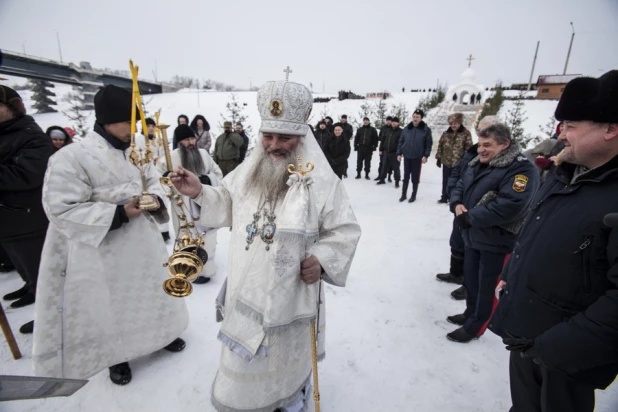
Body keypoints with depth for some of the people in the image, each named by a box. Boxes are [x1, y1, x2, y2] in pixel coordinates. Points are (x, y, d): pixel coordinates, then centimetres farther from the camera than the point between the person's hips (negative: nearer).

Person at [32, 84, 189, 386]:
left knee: (149, 290, 21)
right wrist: (118, 213, -26)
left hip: (142, 244, 5)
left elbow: (153, 181, 13)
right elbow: (61, 209, -19)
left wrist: (155, 199, -11)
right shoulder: (71, 157, -18)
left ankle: (162, 333, 45)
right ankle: (116, 356, 38)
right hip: (104, 253, -5)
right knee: (112, 303, 13)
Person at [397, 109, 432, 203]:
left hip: (418, 157, -2)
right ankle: (404, 194, 21)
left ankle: (413, 195, 18)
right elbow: (401, 141, 8)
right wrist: (399, 153, 2)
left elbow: (429, 144, -4)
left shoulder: (426, 129, -4)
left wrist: (425, 155, -13)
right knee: (406, 176, 10)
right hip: (406, 156, 3)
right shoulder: (406, 129, 4)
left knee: (415, 177, 6)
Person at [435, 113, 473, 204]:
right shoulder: (446, 133, 4)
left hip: (458, 162, -4)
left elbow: (468, 148, -9)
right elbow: (440, 146, 9)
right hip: (446, 161, 4)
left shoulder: (466, 134, -8)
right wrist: (438, 158, 6)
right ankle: (444, 197, 26)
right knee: (445, 181, 13)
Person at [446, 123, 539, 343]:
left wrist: (469, 217, -24)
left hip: (497, 242, -8)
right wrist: (457, 205, -10)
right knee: (470, 280, 21)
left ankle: (474, 326, 25)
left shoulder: (522, 170, -19)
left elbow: (510, 207, -30)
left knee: (488, 286, 8)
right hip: (473, 237, 8)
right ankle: (470, 314, 42)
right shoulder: (477, 165, 8)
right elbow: (459, 188, 13)